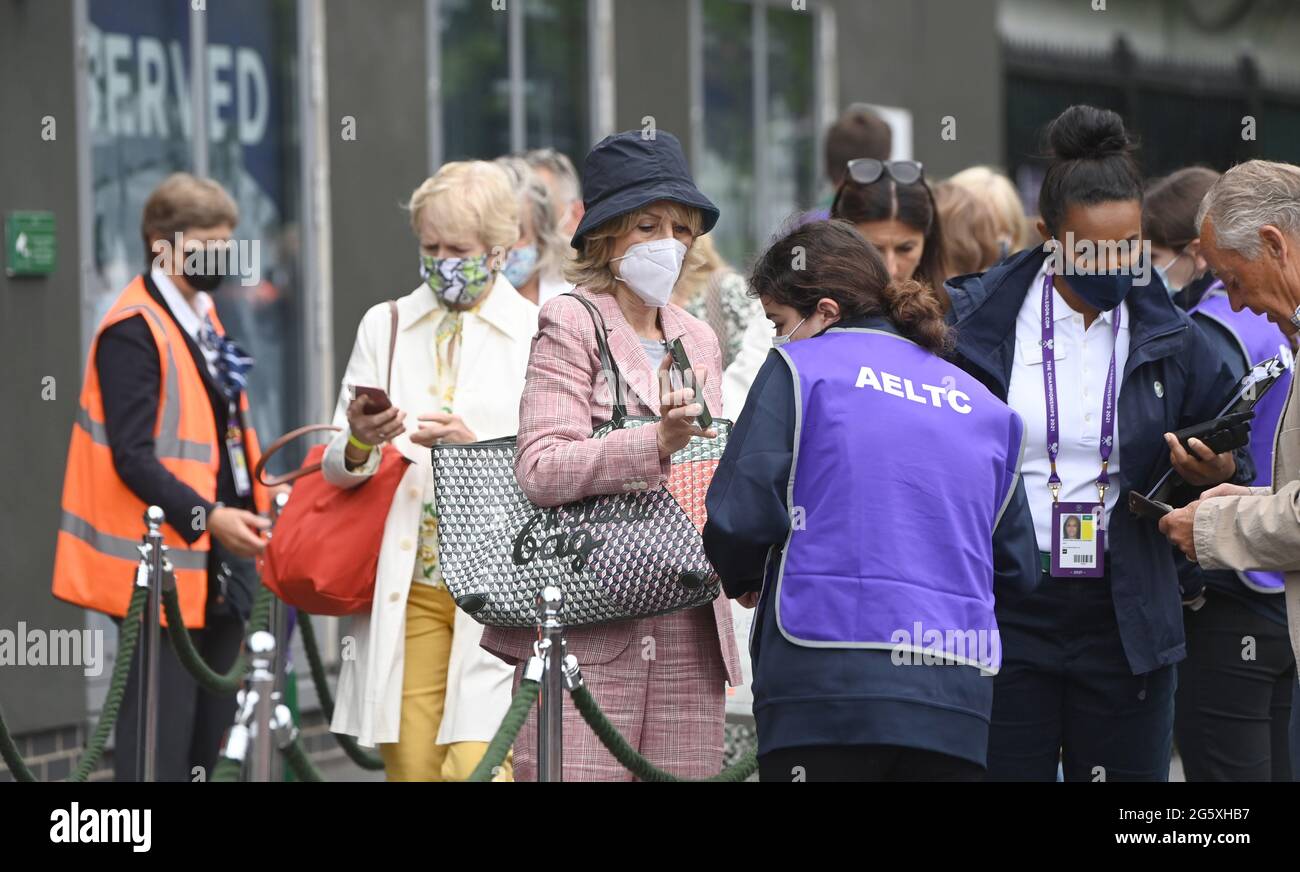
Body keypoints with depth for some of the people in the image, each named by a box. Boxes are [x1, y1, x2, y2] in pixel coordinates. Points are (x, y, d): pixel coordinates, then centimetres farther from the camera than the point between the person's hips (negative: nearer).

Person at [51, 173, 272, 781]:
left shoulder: (204, 317, 16)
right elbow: (132, 458, -19)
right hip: (163, 563, -9)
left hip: (215, 564, 9)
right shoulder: (133, 330, -13)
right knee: (162, 736, -10)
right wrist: (207, 516, -28)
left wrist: (251, 508, 12)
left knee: (210, 729, 9)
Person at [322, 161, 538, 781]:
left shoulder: (537, 335, 5)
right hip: (407, 588, 3)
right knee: (410, 764, -1)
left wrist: (477, 449, -17)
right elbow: (335, 469, 9)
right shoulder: (384, 326, 14)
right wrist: (360, 445, -14)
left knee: (475, 764, -16)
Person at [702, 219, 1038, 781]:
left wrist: (743, 580, 15)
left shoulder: (800, 366, 3)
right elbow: (1018, 569, 18)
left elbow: (741, 514, -5)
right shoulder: (982, 404, 18)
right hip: (957, 697, 4)